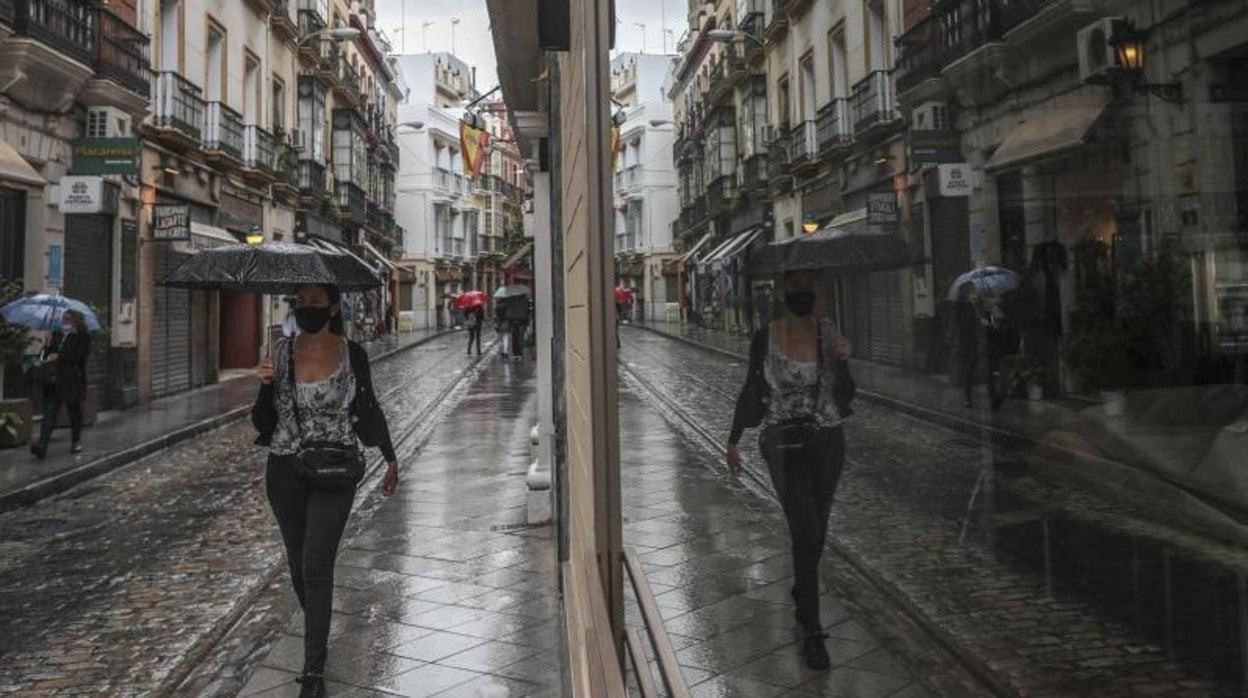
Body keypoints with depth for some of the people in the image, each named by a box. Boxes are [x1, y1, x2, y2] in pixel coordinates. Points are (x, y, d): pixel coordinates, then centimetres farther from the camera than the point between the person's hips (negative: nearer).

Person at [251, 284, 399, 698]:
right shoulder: (281, 353, 2)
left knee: (316, 566, -9)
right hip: (285, 470, 3)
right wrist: (265, 385, -15)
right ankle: (318, 636, 39)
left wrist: (390, 458, 15)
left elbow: (368, 408, 9)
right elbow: (264, 422, 4)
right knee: (299, 565, 14)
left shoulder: (352, 355, -4)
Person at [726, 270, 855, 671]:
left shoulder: (830, 333, -1)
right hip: (784, 443, -2)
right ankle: (812, 631, -2)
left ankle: (802, 594, 43)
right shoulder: (765, 338, -4)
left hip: (826, 441, 3)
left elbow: (846, 394, -4)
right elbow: (751, 391, 7)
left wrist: (843, 360, -22)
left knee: (815, 531, 15)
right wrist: (733, 440, 12)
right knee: (806, 532, -12)